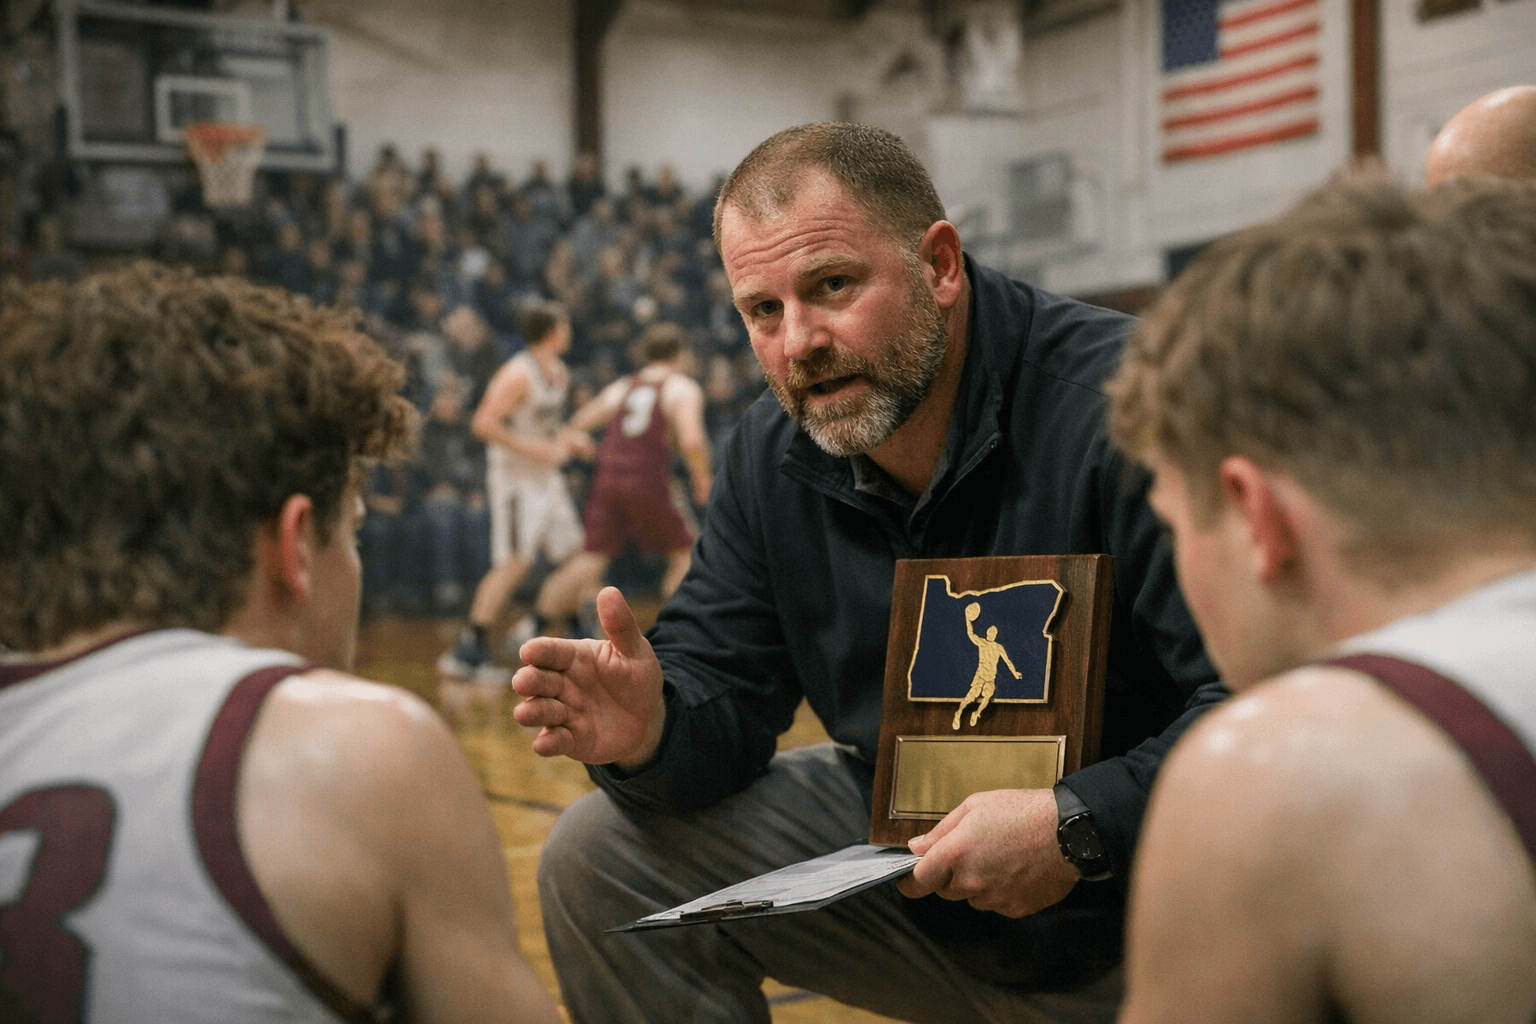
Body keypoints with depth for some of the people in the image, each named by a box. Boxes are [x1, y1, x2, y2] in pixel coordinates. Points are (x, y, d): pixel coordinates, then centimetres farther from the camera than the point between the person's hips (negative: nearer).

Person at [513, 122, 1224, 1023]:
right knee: (603, 857, -2)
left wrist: (1078, 828, -33)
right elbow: (725, 691, 3)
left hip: (1134, 912, -5)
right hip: (908, 853, 6)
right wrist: (653, 730, -20)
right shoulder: (772, 457, 1)